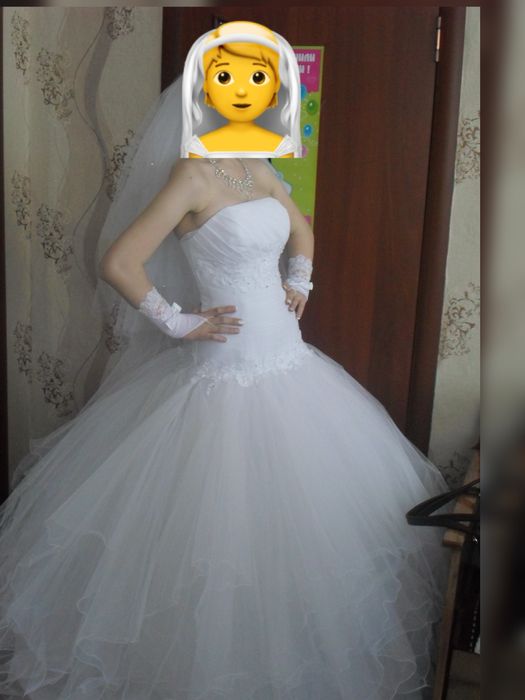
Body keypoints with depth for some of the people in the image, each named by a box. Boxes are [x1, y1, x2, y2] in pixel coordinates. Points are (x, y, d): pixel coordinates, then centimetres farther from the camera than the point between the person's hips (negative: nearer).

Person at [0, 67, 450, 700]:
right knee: (223, 521, 4)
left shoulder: (259, 170, 8)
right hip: (226, 376, -8)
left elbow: (300, 233, 27)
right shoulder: (192, 175, -14)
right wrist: (178, 322, -11)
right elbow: (118, 264, -20)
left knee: (295, 520, 18)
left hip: (289, 363, 8)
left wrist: (298, 285, 13)